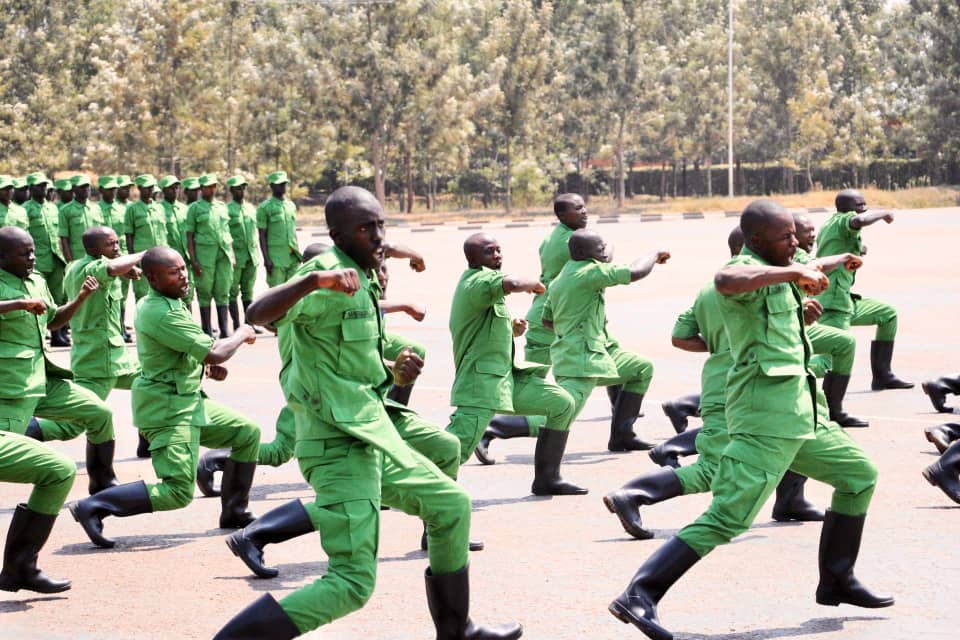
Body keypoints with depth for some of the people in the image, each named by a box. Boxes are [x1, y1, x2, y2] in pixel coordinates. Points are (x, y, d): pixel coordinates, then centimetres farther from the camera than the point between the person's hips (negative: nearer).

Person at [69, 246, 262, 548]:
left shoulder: (163, 303, 8)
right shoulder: (161, 313, -24)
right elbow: (215, 353, -25)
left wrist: (208, 364, 5)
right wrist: (243, 335, -5)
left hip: (189, 401, 11)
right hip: (168, 410, -11)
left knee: (247, 433, 17)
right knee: (178, 491, -16)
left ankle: (234, 513, 25)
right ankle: (92, 507, -12)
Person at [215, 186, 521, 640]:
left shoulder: (363, 282, 13)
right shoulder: (328, 277, -16)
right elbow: (258, 314, -36)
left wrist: (394, 374, 12)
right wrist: (314, 280, -51)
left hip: (374, 437, 10)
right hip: (341, 445, -10)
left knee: (451, 505, 23)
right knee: (352, 584, -15)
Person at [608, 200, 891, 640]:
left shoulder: (773, 271, 18)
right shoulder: (747, 269, -13)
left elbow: (801, 273, 44)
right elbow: (725, 281, -40)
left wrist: (838, 263, 54)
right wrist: (791, 273, -35)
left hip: (800, 414, 10)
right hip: (767, 416, -10)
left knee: (860, 476, 22)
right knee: (727, 518, -19)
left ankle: (836, 582, 30)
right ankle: (639, 595, -23)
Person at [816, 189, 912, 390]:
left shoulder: (827, 227, 18)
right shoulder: (842, 221, -10)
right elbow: (860, 220, -34)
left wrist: (856, 251, 19)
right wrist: (884, 213, -16)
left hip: (845, 301, 11)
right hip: (833, 306, -11)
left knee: (888, 314, 25)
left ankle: (882, 376, 28)